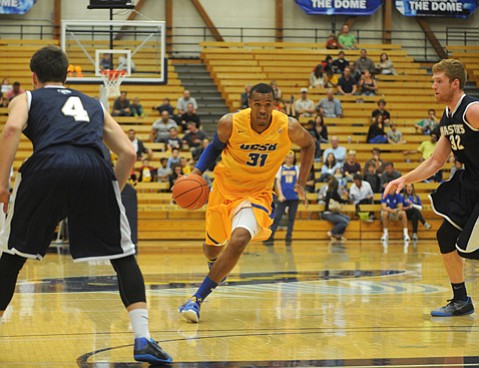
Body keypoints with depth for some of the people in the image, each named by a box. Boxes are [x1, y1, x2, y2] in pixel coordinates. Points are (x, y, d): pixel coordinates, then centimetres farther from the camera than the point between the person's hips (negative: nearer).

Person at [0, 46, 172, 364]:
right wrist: (112, 194, 32)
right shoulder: (94, 105, 36)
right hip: (95, 170, 1)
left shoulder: (26, 99, 28)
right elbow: (129, 153, 22)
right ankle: (143, 340, -1)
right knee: (123, 255, 13)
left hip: (47, 167, -1)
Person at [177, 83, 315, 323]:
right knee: (213, 247, 16)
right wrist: (196, 172, -10)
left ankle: (198, 298, -19)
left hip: (257, 193, -2)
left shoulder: (288, 128, -18)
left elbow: (308, 145, 5)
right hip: (225, 188, 2)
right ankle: (216, 264, 59)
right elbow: (216, 146, 4)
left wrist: (301, 182, -1)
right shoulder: (230, 123, -18)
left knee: (239, 240, -29)